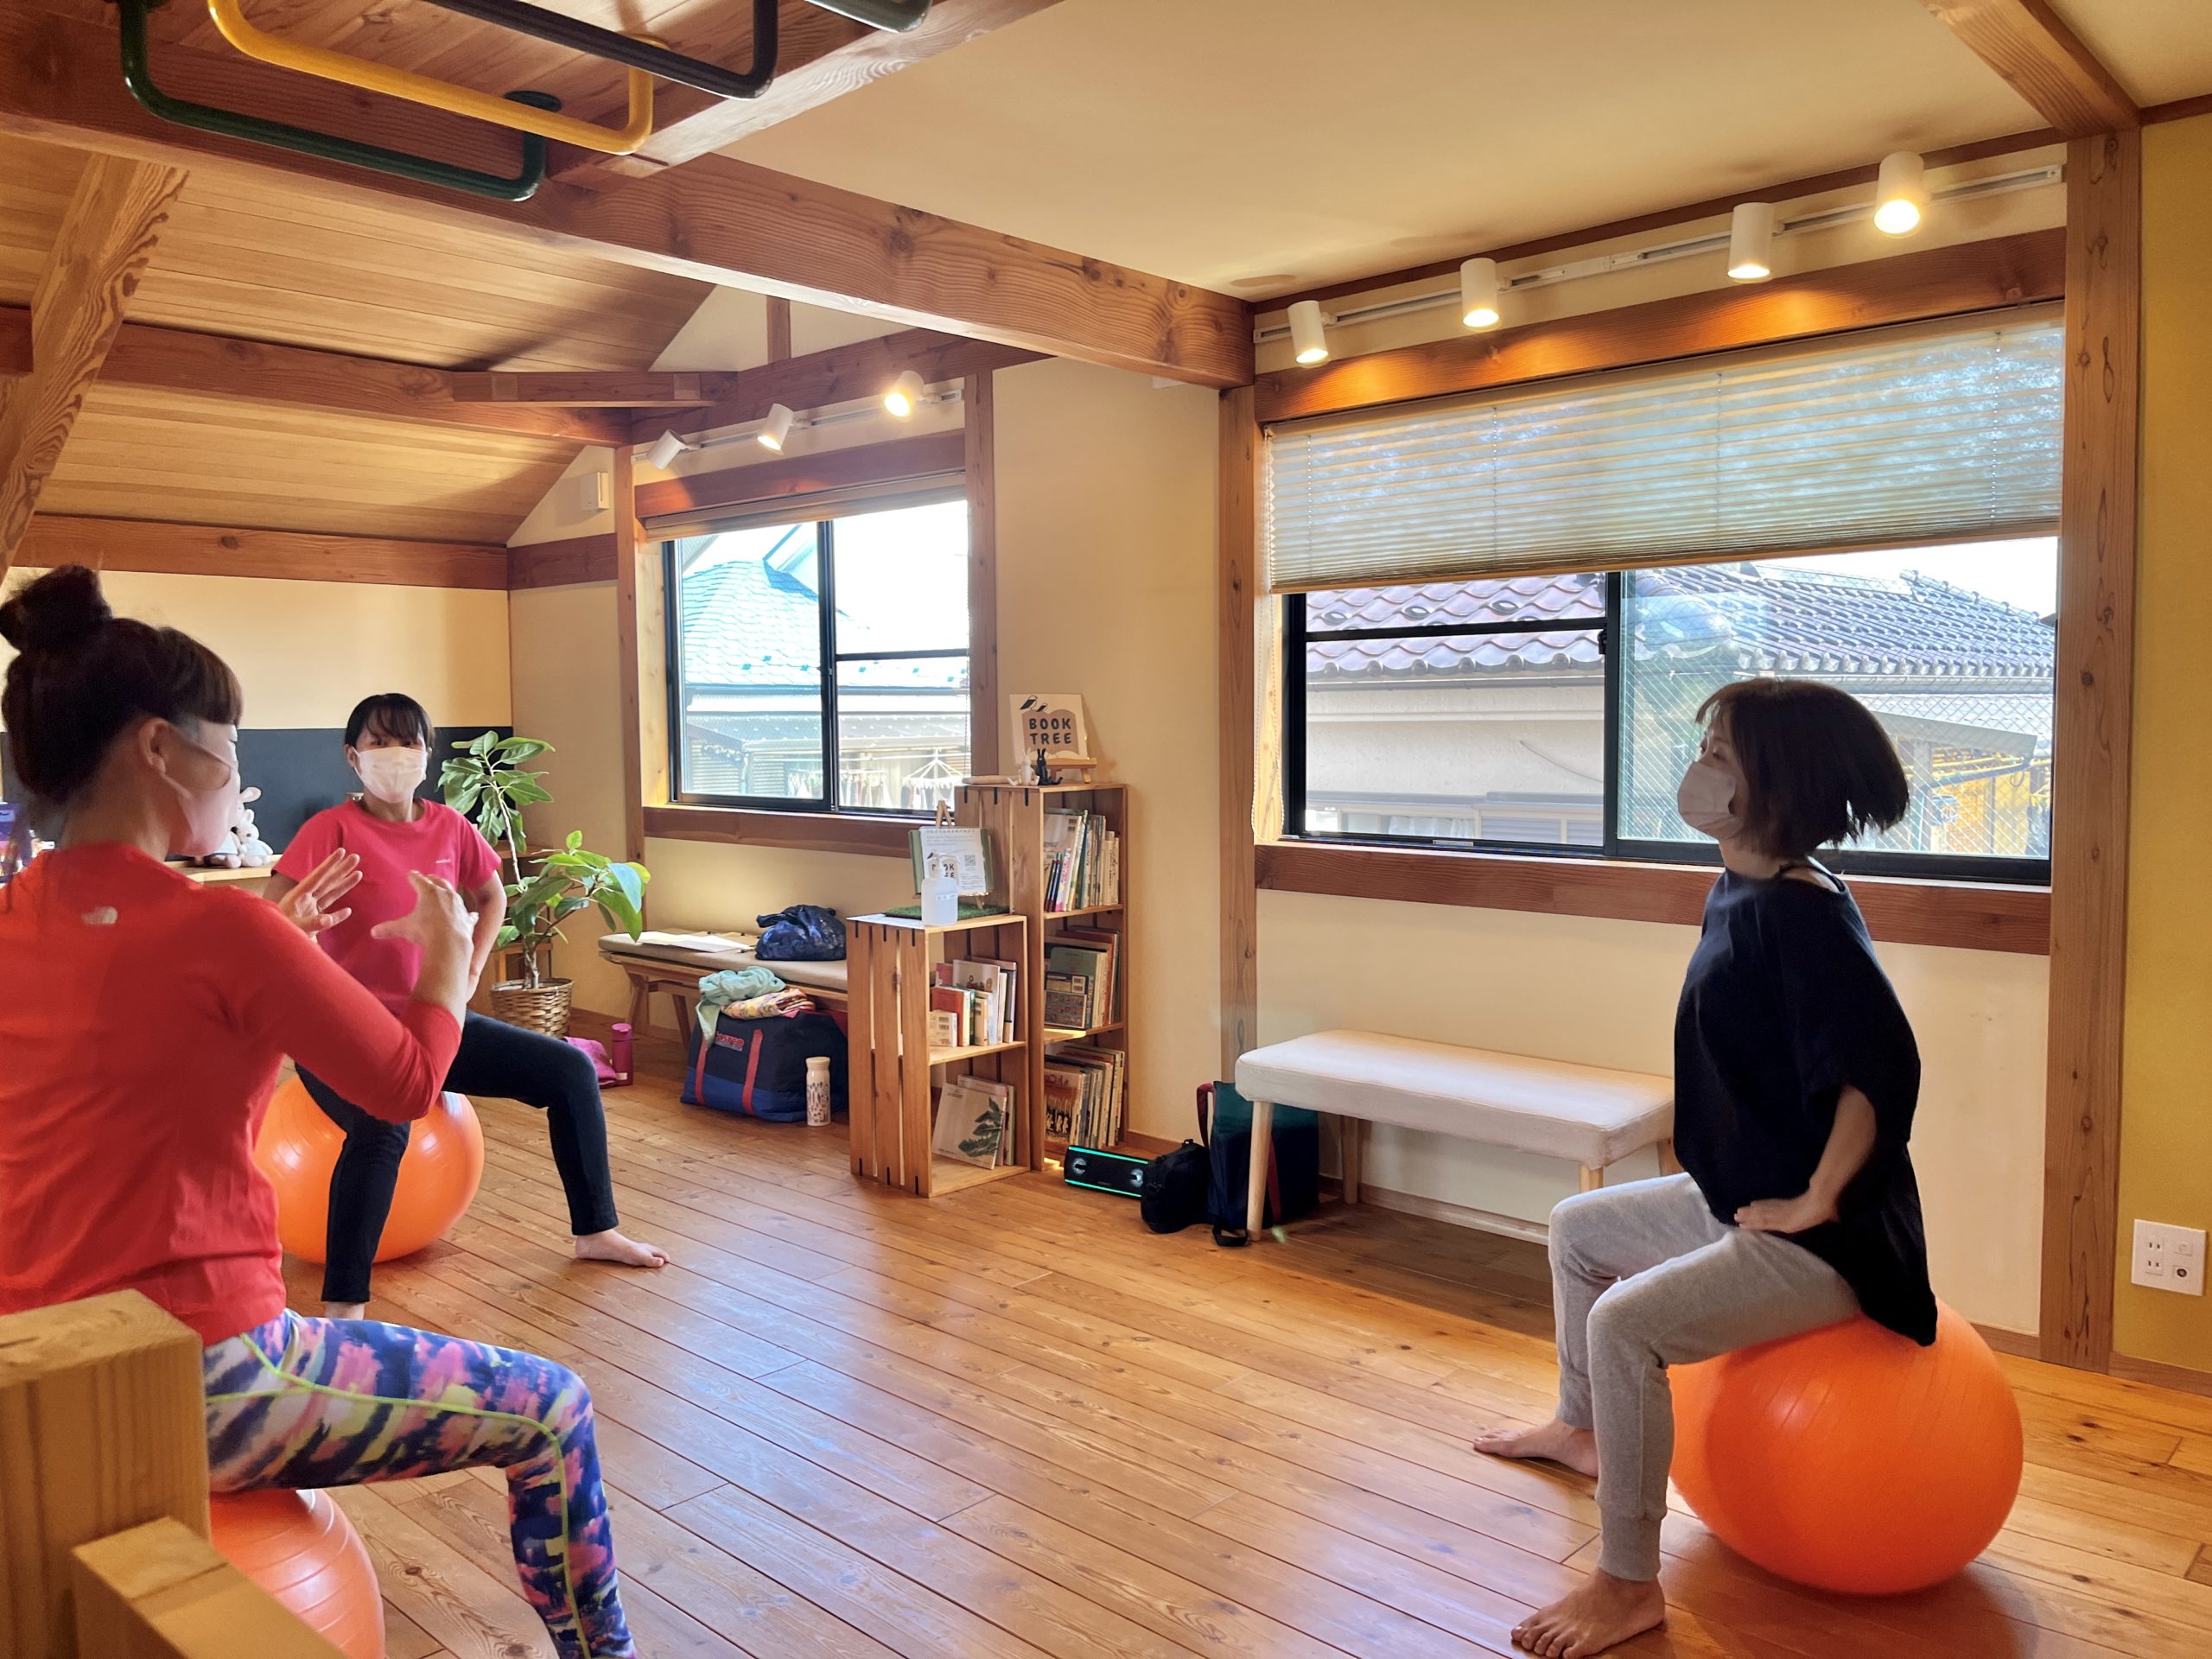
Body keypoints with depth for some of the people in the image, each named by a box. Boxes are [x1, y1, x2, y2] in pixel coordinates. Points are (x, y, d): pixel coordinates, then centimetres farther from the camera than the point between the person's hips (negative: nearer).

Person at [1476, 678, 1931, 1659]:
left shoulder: (1796, 910, -25)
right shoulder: (1738, 890, 5)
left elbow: (1882, 1064, -34)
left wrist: (1815, 1202, -24)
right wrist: (1766, 1192, 16)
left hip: (1820, 1239, -10)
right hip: (1740, 1199, 10)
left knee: (1625, 1324, -23)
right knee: (1578, 1228, 20)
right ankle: (1580, 1430, 41)